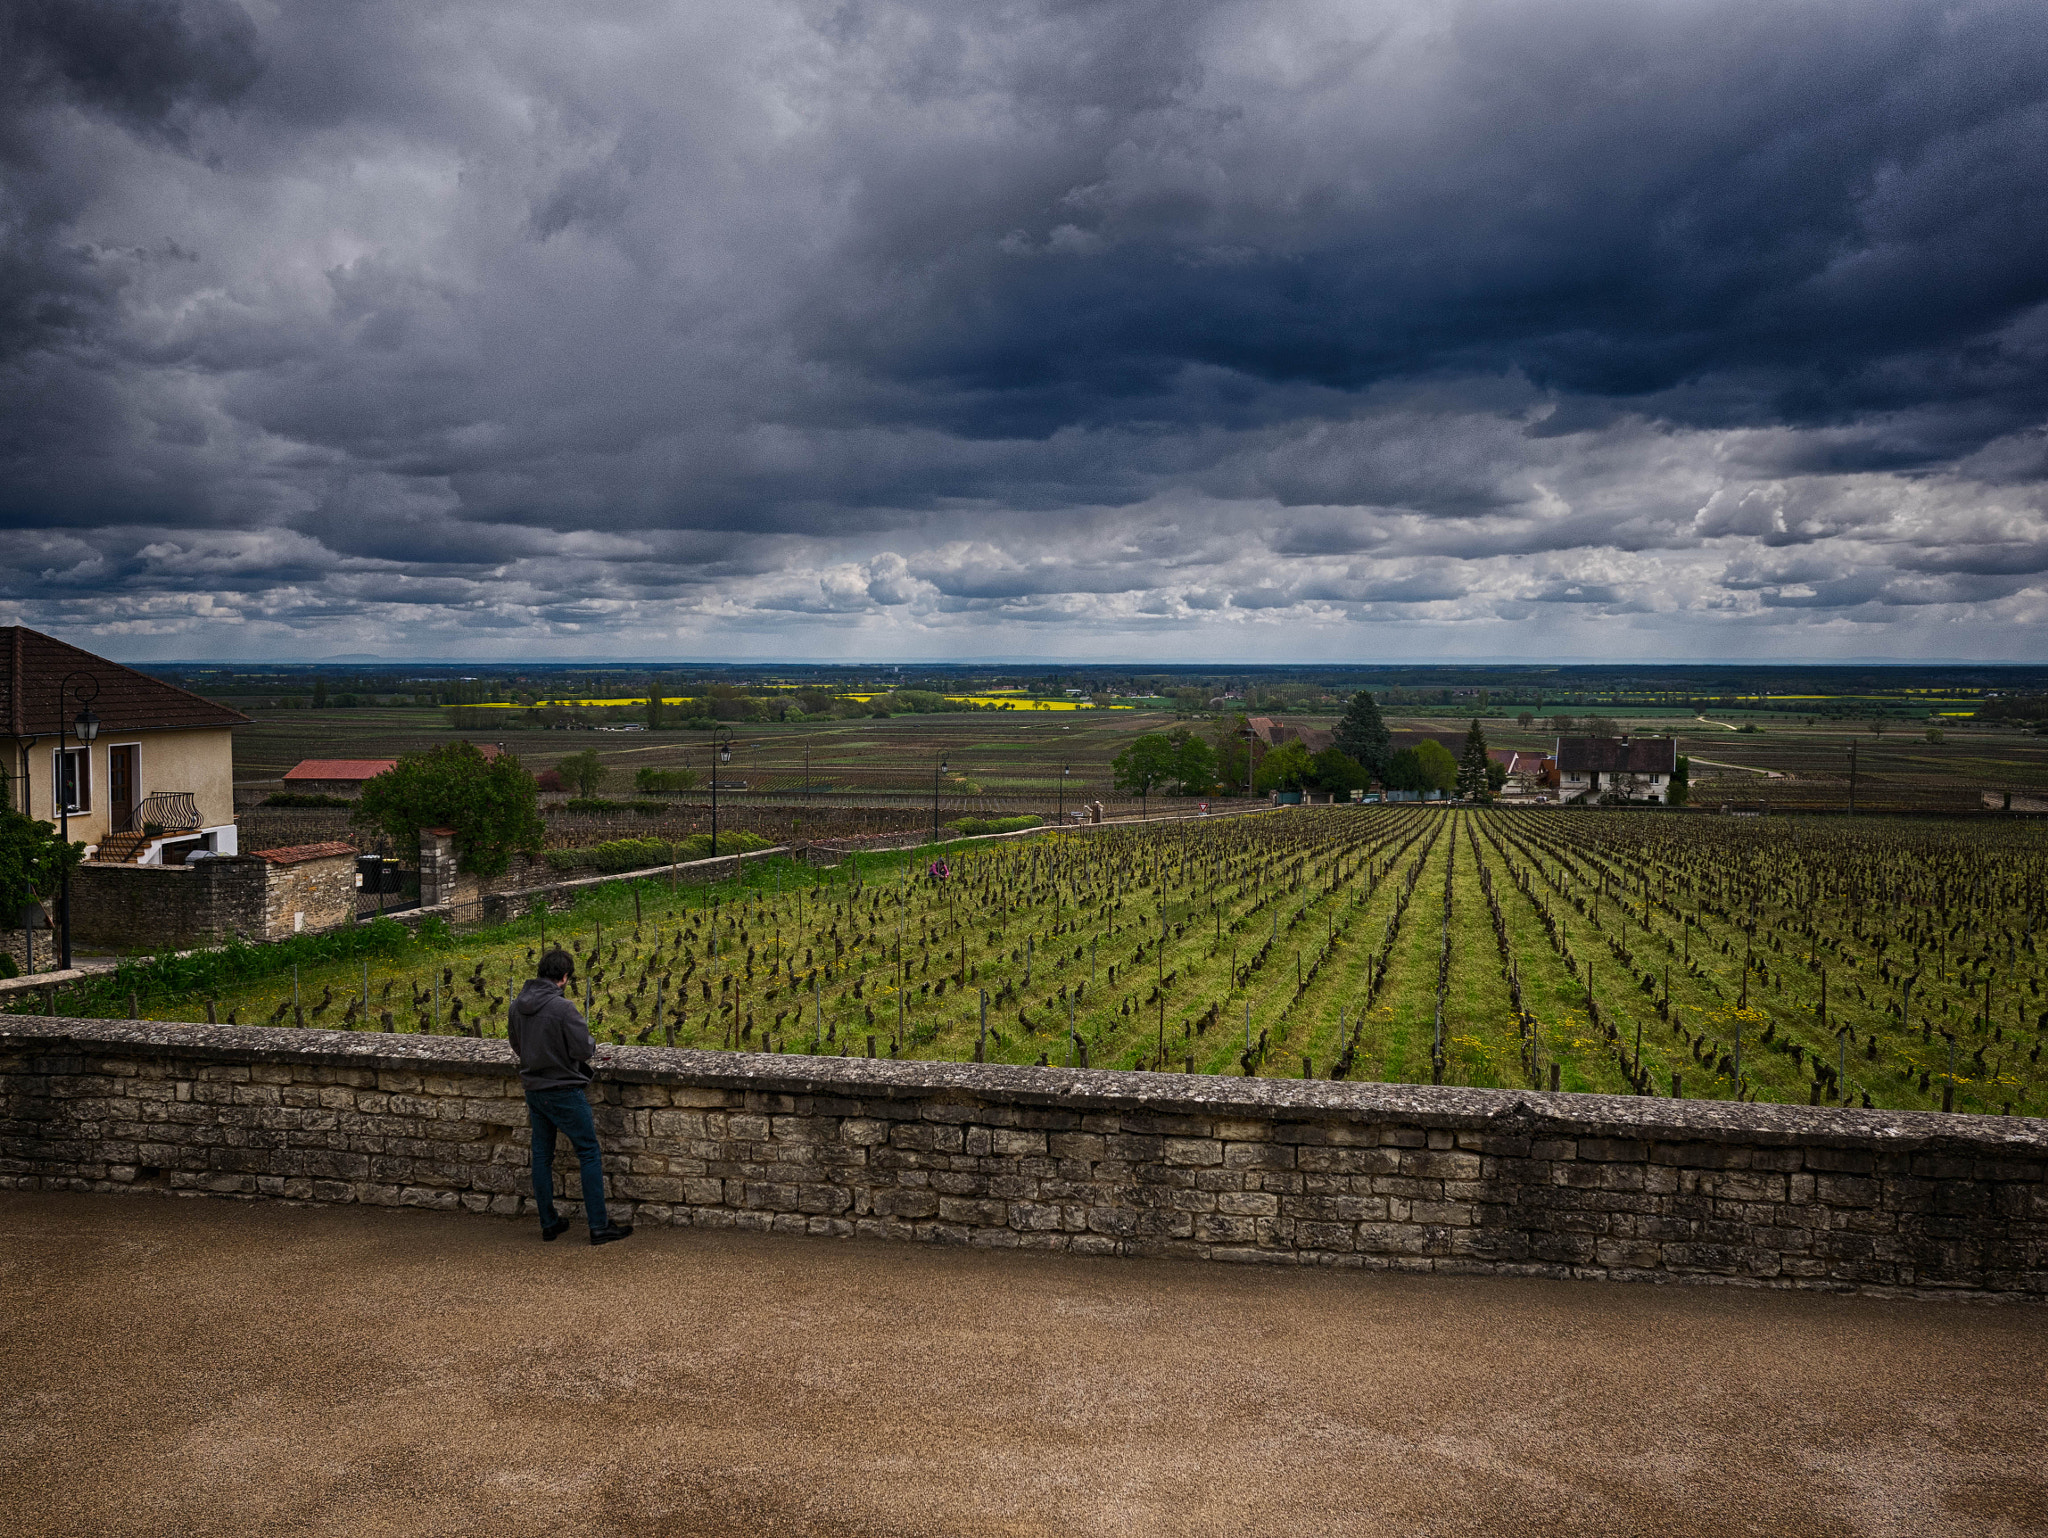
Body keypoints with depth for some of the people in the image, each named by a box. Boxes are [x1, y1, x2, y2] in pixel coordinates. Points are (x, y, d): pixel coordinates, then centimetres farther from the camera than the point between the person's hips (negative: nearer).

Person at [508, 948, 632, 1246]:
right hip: (563, 1091, -7)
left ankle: (548, 1223, 22)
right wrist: (593, 1046, 2)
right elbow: (583, 1050, -19)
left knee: (542, 1156, 15)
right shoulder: (562, 1007, -22)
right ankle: (599, 1226, 3)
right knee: (589, 1154, 2)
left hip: (533, 1089, 7)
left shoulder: (518, 1004, 1)